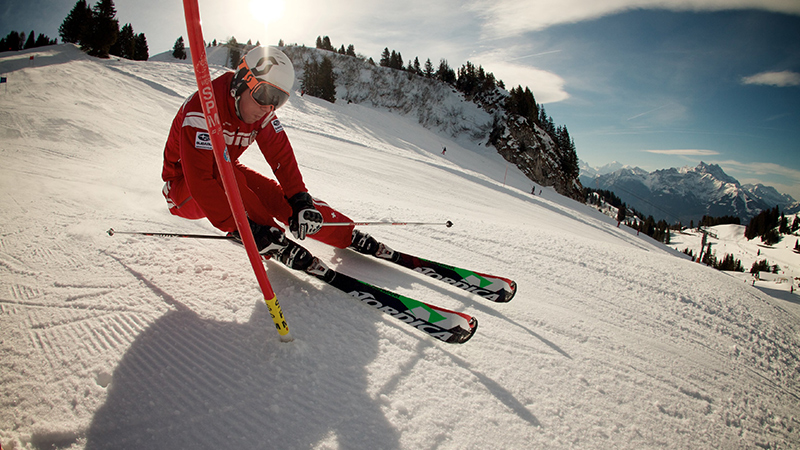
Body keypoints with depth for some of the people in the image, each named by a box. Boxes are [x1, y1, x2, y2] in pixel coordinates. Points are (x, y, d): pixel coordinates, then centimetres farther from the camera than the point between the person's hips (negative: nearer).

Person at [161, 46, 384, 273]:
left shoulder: (262, 113, -12)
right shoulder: (202, 109, -32)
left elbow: (283, 158, -11)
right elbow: (199, 181, -38)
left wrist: (300, 200, -27)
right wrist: (240, 226, -44)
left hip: (229, 176, 5)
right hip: (184, 187, -5)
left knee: (274, 194, -16)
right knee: (223, 173, -36)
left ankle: (350, 236, -11)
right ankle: (272, 244, -32)